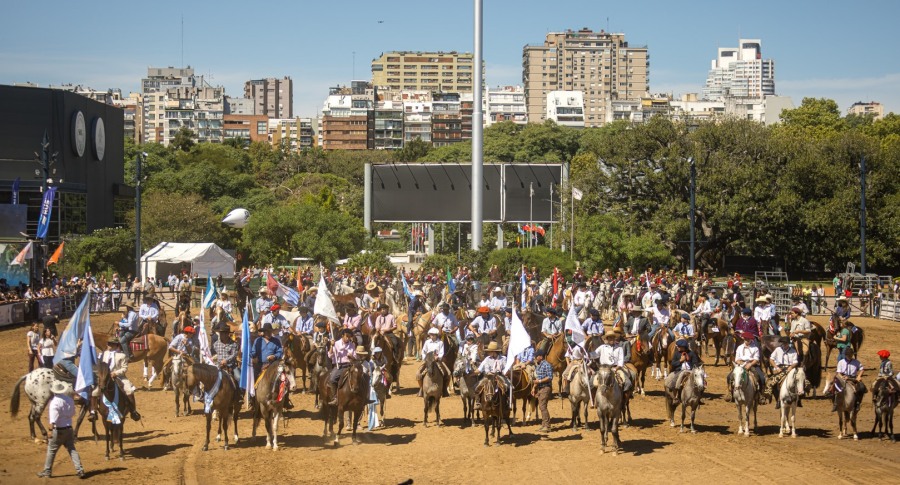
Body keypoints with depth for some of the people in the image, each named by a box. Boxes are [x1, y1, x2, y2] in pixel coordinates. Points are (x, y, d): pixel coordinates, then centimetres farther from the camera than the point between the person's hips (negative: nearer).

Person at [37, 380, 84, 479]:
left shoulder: (54, 402, -17)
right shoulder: (69, 399, 2)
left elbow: (53, 419, -23)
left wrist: (51, 430, -23)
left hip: (58, 430, -5)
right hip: (69, 428, 5)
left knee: (51, 450, 9)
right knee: (72, 449, 9)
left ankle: (47, 471, 18)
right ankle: (79, 470, 1)